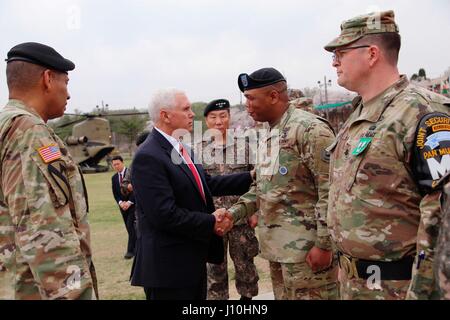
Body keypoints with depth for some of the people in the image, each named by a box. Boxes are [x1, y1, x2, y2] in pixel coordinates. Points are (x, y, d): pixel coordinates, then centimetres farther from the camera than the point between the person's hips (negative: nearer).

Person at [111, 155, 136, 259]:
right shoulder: (114, 178, 10)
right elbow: (115, 193, 10)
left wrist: (129, 202, -16)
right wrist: (120, 202, -8)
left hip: (133, 204, -5)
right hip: (123, 205, 5)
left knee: (131, 227, -11)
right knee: (129, 228, 7)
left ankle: (131, 250, -9)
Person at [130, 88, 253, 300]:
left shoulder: (183, 149, 11)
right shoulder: (148, 157, -19)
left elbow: (207, 184, 14)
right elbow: (165, 215, -25)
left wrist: (250, 177, 9)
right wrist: (211, 222, -15)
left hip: (193, 261, 9)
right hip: (168, 268, -9)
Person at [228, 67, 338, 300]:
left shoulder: (310, 128, -14)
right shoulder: (266, 138, 15)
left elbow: (330, 191, -18)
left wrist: (324, 244, -18)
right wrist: (234, 213, 3)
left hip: (306, 247, -9)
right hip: (276, 246, 9)